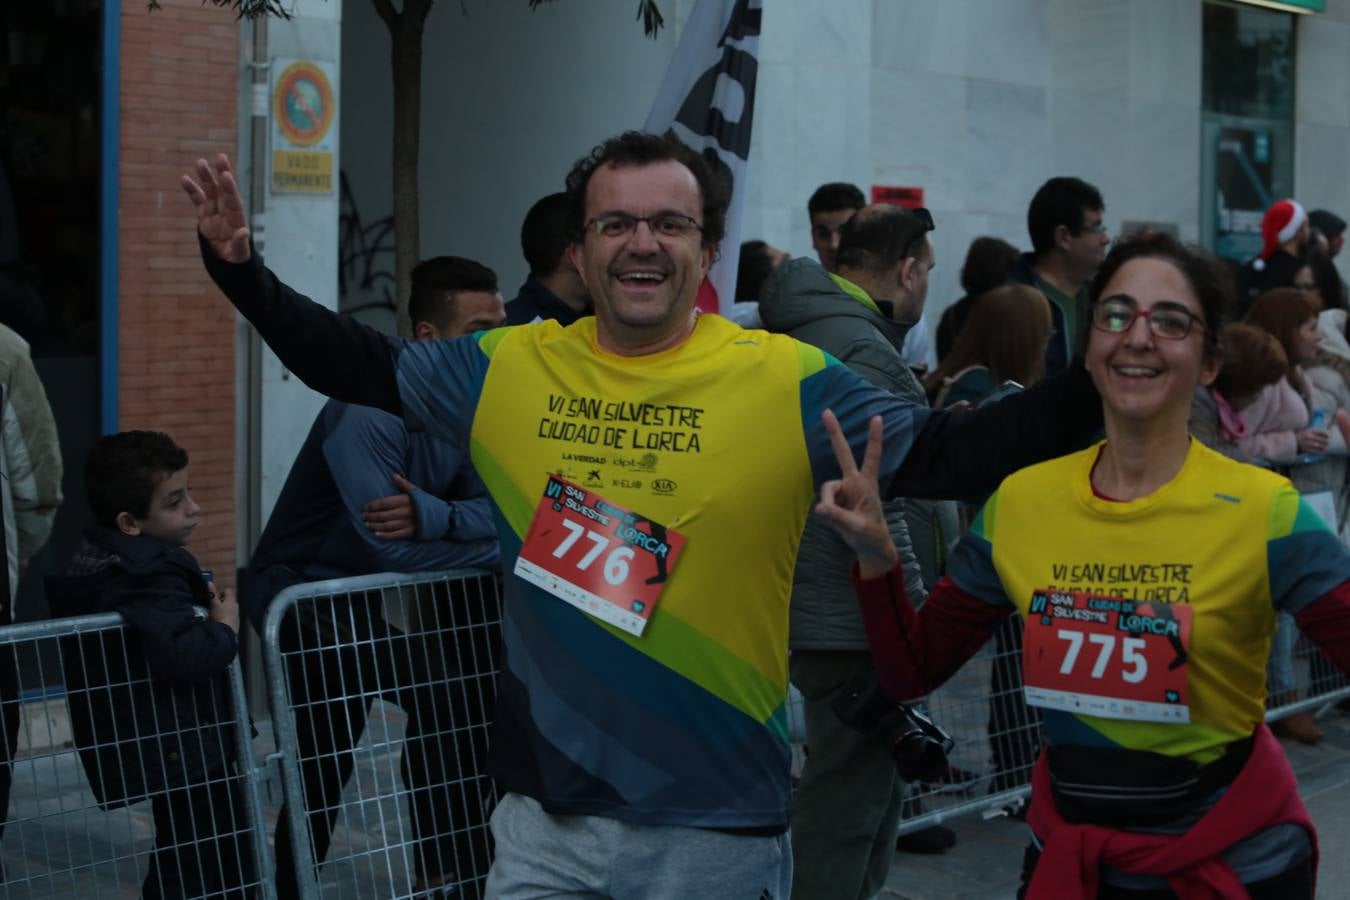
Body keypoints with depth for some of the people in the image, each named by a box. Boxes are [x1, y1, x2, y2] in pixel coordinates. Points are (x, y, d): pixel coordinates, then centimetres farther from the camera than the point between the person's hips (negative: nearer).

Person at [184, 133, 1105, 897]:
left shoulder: (787, 382, -7)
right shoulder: (509, 367, 3)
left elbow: (945, 454, -9)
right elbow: (359, 366, 15)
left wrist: (1092, 390, -20)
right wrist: (241, 267, 8)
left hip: (714, 825, -2)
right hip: (542, 812, 3)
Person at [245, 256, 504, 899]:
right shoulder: (371, 408, -27)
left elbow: (494, 509, -13)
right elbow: (390, 546, -34)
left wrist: (430, 514, -34)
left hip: (361, 595, 7)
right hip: (300, 593, -7)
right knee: (439, 692, -18)